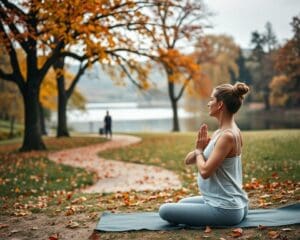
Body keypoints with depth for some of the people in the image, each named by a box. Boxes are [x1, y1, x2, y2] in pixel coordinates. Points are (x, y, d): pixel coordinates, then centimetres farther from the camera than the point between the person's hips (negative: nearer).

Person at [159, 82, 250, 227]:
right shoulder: (221, 132, 8)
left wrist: (199, 150, -7)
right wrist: (199, 149, -10)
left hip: (225, 210, -10)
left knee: (165, 210, -6)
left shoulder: (227, 135, -22)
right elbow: (188, 160, 10)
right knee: (183, 203, 31)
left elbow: (205, 171, -25)